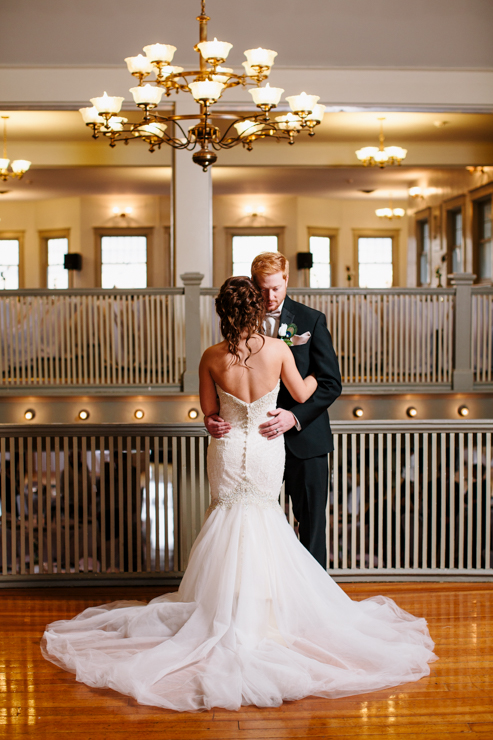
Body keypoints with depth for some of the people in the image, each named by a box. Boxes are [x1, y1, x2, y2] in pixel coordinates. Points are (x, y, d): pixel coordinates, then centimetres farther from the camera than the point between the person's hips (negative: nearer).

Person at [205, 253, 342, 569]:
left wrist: (295, 416, -20)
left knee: (312, 524, 8)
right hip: (257, 440, 2)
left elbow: (331, 383, -6)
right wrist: (212, 417, -15)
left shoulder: (312, 320, -3)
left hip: (304, 438, -2)